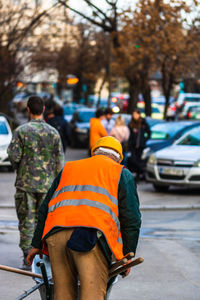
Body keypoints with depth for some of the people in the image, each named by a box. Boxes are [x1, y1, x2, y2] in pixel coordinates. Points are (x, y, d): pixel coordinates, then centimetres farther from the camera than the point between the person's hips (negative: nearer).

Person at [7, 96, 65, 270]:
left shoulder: (21, 131, -6)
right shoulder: (53, 132, 1)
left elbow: (14, 156, -9)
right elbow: (60, 161, 2)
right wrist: (55, 180, 16)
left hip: (26, 183, -2)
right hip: (47, 184, 2)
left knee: (27, 220, 2)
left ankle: (28, 257, -2)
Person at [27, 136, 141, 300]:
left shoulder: (68, 168, 31)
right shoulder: (121, 174, 21)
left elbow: (45, 208, 28)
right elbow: (131, 218, 12)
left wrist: (37, 244, 31)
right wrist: (127, 254, 16)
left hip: (56, 233, 4)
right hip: (94, 233, -4)